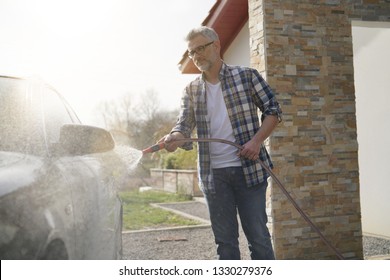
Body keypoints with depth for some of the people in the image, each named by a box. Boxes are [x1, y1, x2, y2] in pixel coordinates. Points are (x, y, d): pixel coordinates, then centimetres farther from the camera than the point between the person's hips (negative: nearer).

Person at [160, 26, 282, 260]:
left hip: (248, 168, -3)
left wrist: (257, 140, -13)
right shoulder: (192, 90, 9)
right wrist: (174, 138, -22)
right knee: (225, 240, 10)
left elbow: (273, 110, 3)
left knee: (258, 235, 3)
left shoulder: (247, 76, 1)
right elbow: (185, 125, 2)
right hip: (213, 174, 3)